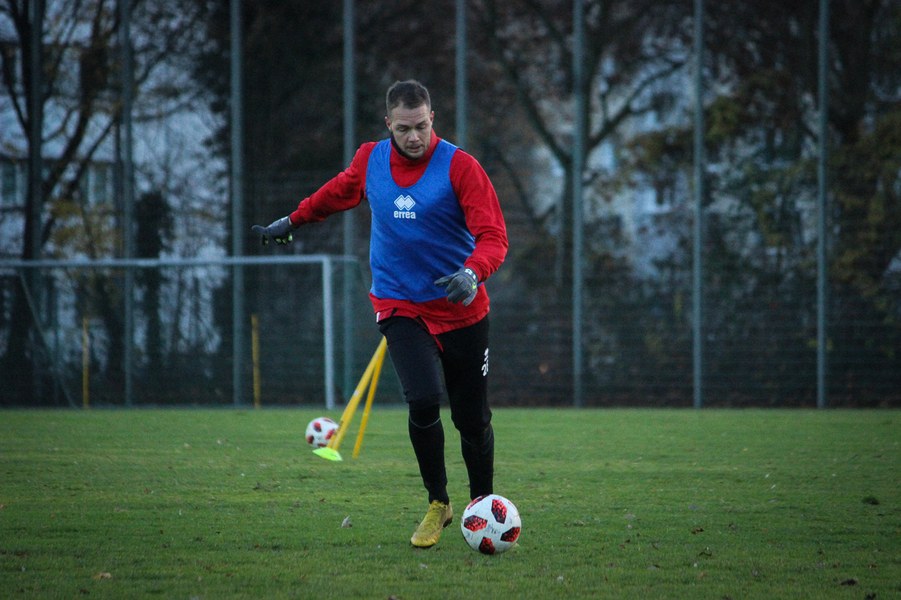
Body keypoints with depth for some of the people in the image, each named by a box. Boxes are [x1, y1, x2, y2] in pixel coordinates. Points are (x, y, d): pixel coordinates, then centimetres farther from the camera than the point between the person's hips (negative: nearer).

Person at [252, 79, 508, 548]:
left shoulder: (459, 166, -11)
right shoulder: (370, 160, 1)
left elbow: (493, 236, -16)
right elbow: (339, 192, 24)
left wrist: (473, 272, -35)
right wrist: (292, 221, 35)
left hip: (461, 308, -1)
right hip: (400, 307, 1)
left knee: (472, 419, 4)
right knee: (423, 401, -20)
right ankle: (438, 505, 0)